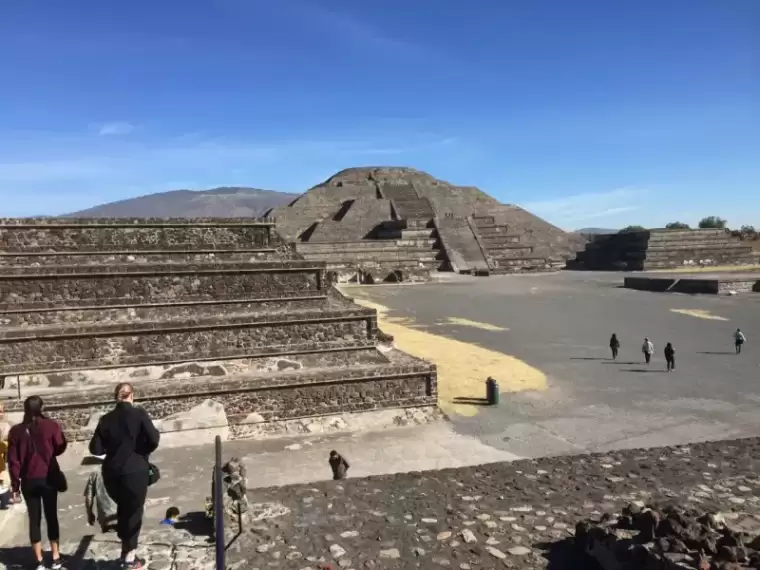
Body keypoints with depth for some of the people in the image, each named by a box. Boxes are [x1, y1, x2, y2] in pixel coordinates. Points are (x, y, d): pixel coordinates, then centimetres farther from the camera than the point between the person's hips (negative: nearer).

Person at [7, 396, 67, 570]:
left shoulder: (16, 431, -3)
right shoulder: (51, 425, -9)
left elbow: (13, 460, -1)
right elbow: (60, 448, -2)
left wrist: (15, 485, 5)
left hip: (28, 481, 1)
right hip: (48, 478, -1)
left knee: (34, 519, 10)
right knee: (51, 516, 9)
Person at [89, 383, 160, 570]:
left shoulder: (106, 419, 1)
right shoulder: (139, 414, -10)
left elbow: (95, 448, -1)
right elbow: (153, 441, -15)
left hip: (112, 473, 4)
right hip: (135, 471, -4)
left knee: (123, 509, 24)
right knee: (134, 511, 11)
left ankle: (126, 549, 31)